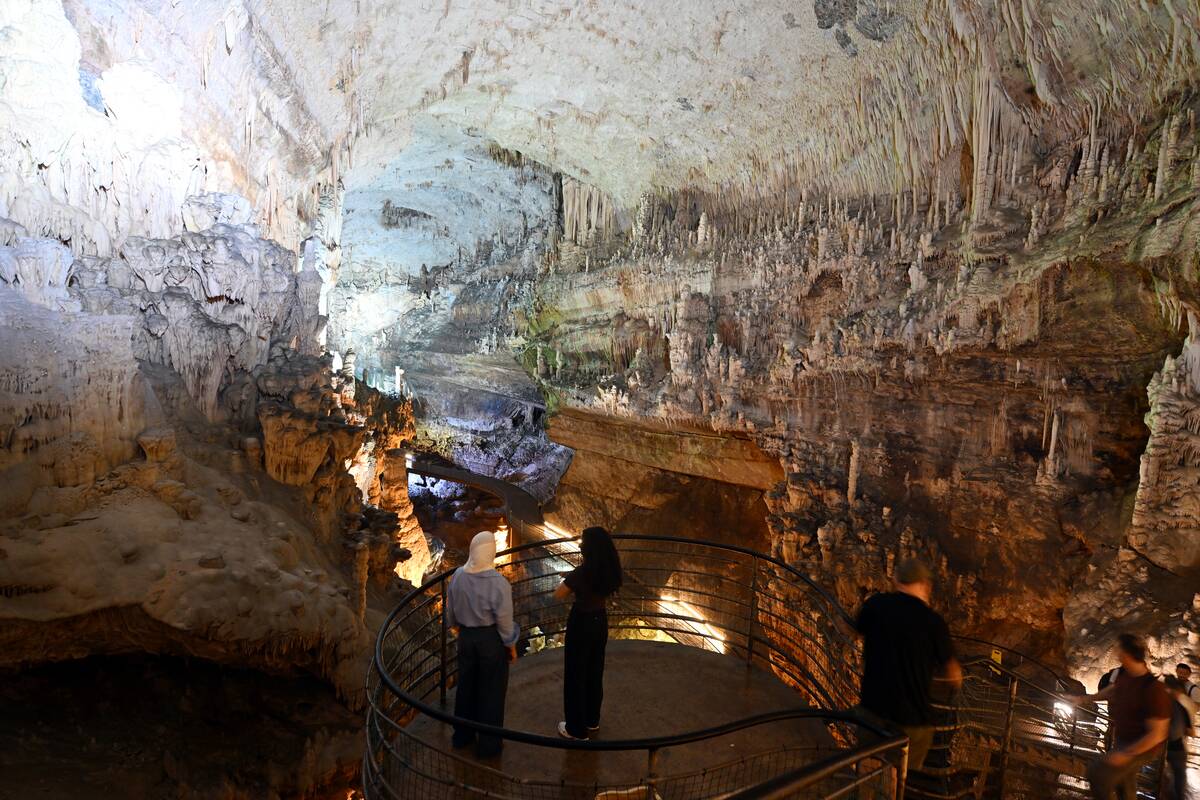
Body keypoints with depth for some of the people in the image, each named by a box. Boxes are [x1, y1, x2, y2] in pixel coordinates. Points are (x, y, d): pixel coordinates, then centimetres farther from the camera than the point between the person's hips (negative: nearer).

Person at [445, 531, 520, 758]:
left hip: (466, 636, 5)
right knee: (491, 690, 12)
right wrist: (511, 645, -2)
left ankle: (462, 735, 40)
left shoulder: (457, 576, -11)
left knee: (466, 685, 23)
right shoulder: (498, 582, -27)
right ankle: (488, 745, 25)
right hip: (491, 639, -5)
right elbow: (504, 620, -18)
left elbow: (451, 610, 4)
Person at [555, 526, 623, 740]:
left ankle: (577, 729, 21)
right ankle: (592, 720, 38)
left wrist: (569, 584, 0)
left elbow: (558, 595, -14)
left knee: (576, 675, 9)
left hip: (581, 624, -7)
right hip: (600, 621, 7)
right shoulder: (609, 570, -7)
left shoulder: (581, 572, -26)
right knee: (594, 672, 22)